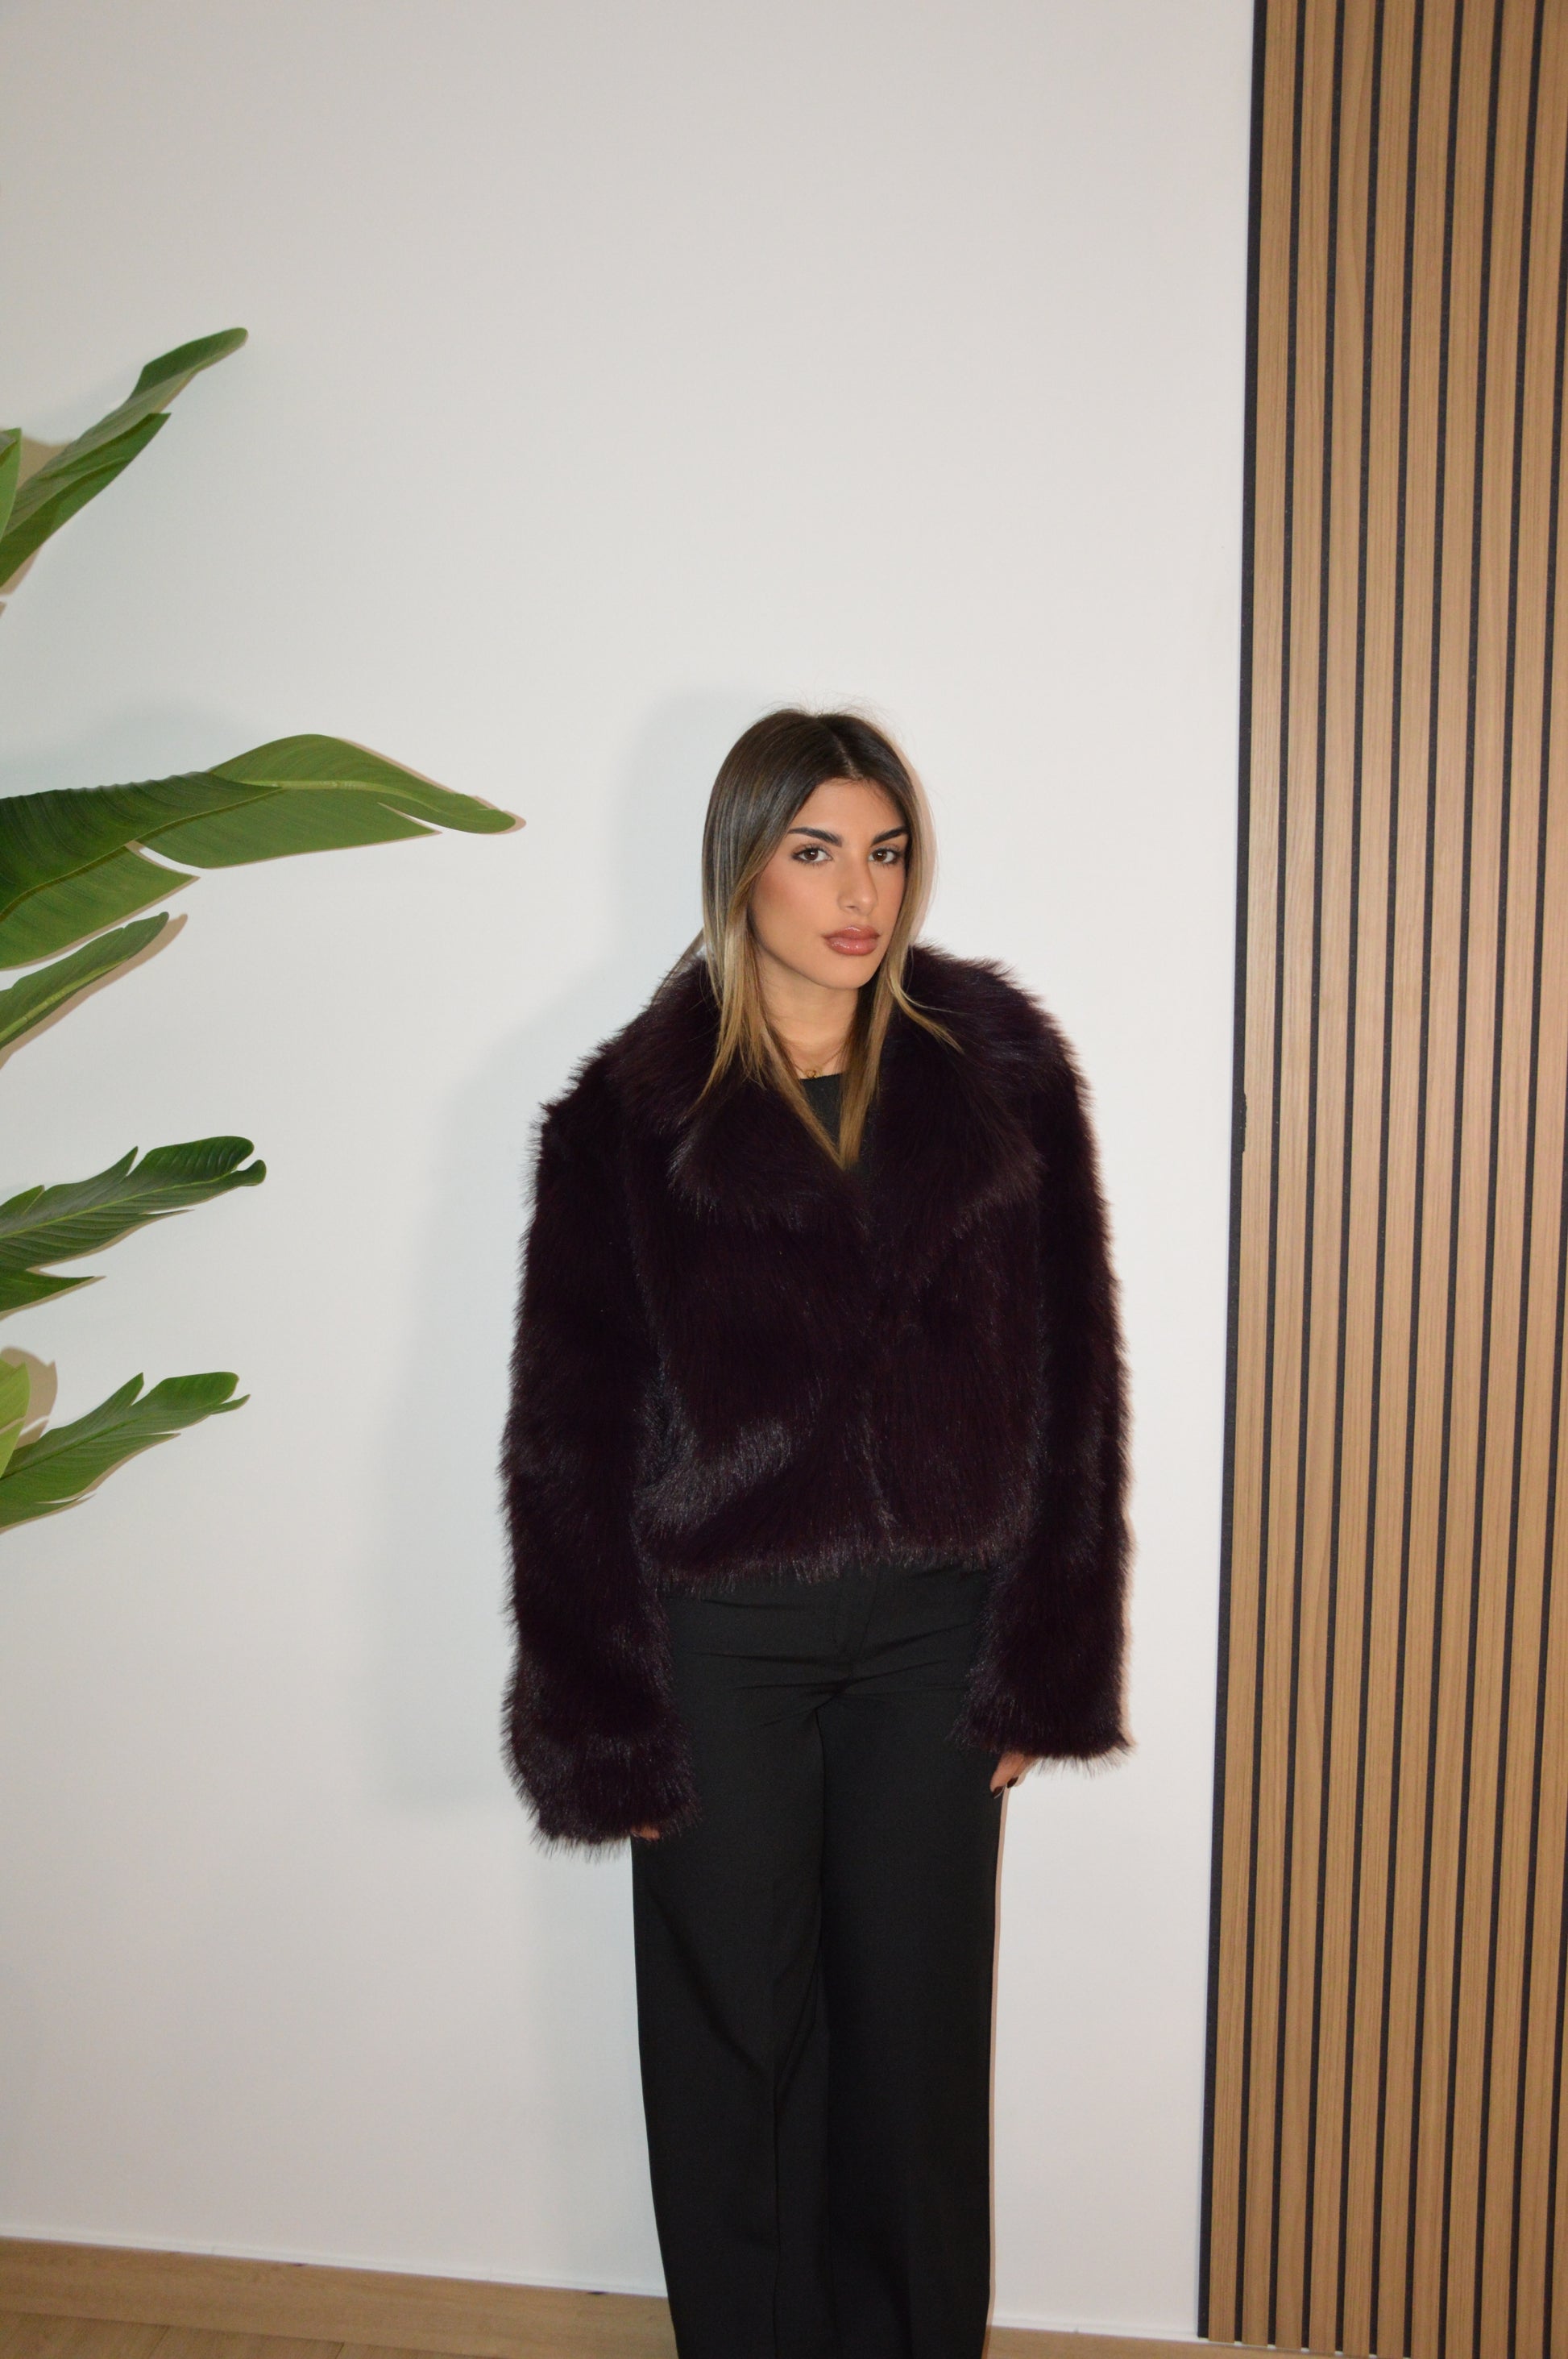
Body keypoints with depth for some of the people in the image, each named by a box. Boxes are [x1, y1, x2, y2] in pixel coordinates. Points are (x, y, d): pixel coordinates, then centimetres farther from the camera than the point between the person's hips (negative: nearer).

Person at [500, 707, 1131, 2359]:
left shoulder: (999, 1072, -1)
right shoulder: (633, 1112, -6)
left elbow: (1069, 1375, 0)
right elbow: (570, 1431, -4)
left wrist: (1044, 1662, -2)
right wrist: (608, 1720, -5)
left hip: (932, 1632, 2)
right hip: (720, 1641, -1)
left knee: (918, 2033, 16)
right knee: (735, 2034, 15)